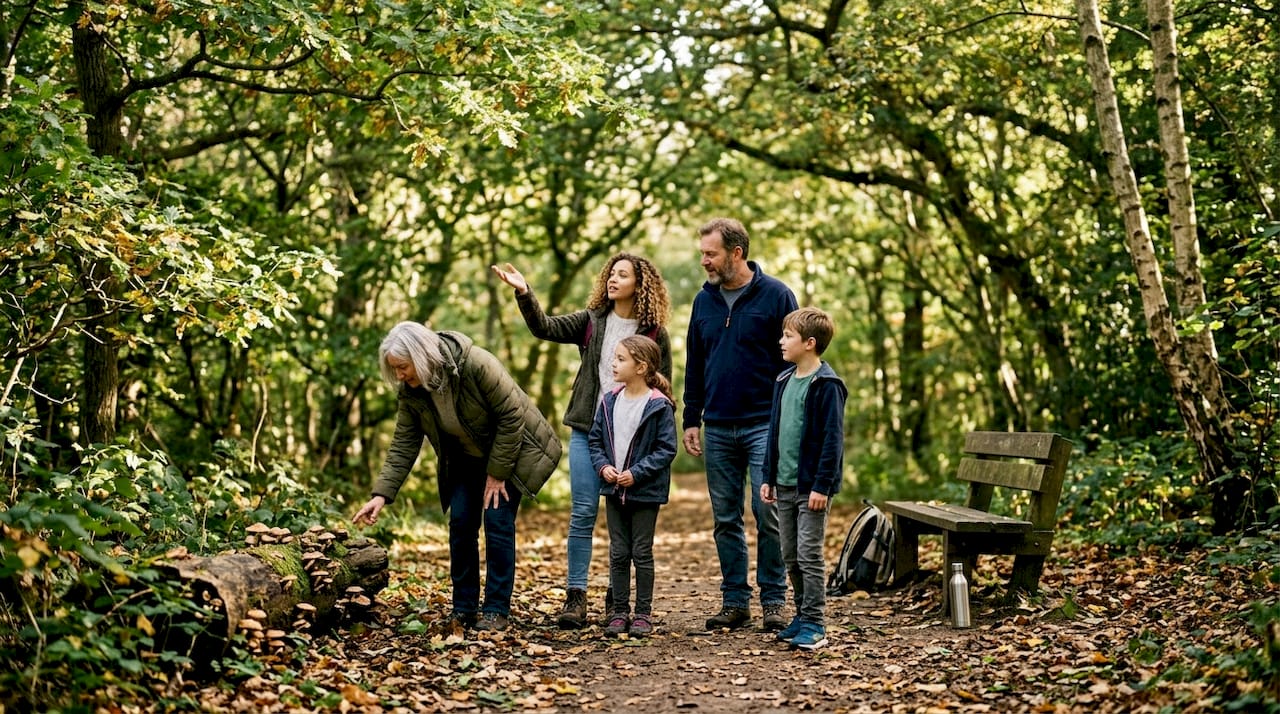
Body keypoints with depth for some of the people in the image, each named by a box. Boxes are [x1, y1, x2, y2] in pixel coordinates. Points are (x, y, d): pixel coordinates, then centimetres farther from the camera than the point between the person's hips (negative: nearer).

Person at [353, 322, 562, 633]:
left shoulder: (476, 365, -33)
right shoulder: (409, 392, -15)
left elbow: (512, 417, -26)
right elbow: (403, 446, -9)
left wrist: (497, 473, -21)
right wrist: (381, 495, -19)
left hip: (511, 450, -5)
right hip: (465, 459, 5)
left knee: (497, 522, -11)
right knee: (460, 524, -3)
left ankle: (497, 610, -3)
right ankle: (464, 607, 9)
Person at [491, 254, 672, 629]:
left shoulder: (655, 334, 1)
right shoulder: (591, 321, 7)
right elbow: (545, 328, -4)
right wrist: (523, 292, -19)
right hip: (587, 430, 1)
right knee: (583, 513, -2)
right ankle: (575, 597, 0)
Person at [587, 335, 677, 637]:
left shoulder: (659, 405, -12)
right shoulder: (609, 402, 3)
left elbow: (667, 448, -12)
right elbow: (594, 440, 10)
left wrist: (636, 473, -18)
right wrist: (603, 466, -7)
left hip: (645, 492, -5)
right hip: (614, 490, 5)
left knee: (642, 553, 4)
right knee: (618, 553, 9)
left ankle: (644, 613, 14)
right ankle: (620, 612, 17)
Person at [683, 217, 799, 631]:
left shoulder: (775, 296, -5)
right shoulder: (704, 300, 10)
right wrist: (691, 419, 11)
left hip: (764, 426, -5)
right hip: (717, 429, 5)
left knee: (767, 515, -4)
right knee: (725, 519, 8)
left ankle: (773, 602, 7)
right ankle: (734, 602, 16)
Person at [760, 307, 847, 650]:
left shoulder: (826, 384, -13)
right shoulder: (784, 381, 12)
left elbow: (832, 439, -16)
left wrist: (821, 486, -19)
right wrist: (769, 477, 15)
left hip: (811, 487, -8)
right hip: (784, 485, 8)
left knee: (809, 555, -5)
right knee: (790, 557, 13)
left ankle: (815, 625, 0)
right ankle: (802, 616, 23)